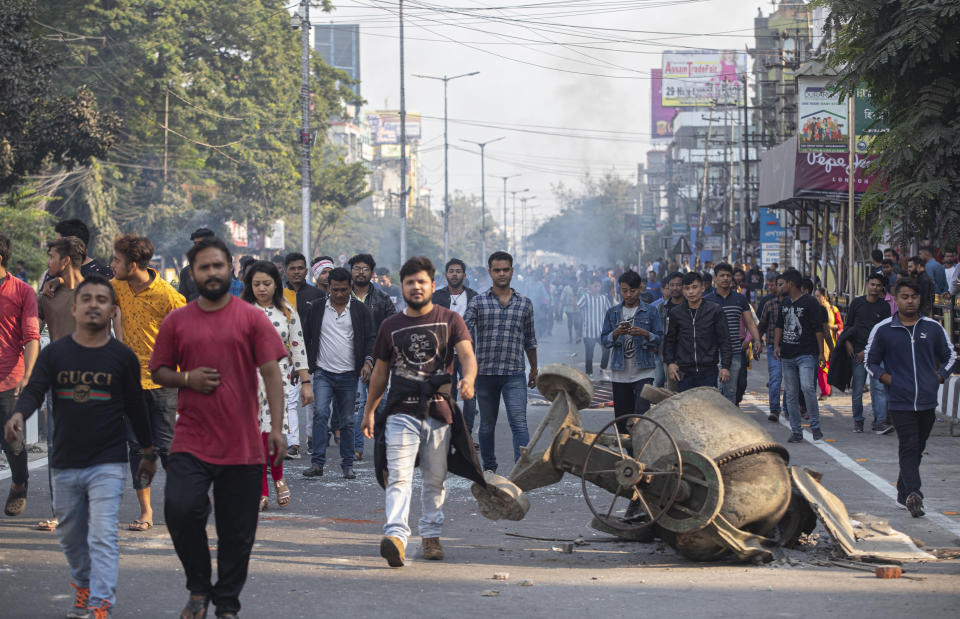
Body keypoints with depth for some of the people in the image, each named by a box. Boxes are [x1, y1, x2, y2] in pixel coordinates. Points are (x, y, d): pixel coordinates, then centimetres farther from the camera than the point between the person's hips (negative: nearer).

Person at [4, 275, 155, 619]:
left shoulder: (123, 357, 0)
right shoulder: (54, 353, 3)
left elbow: (135, 407, 8)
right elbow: (34, 391, -7)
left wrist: (148, 453, 15)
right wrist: (18, 415, -30)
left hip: (107, 464, -3)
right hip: (65, 463, 3)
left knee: (102, 536, -13)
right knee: (71, 536, 16)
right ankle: (83, 587, 37)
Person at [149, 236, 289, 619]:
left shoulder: (252, 318, 3)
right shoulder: (176, 321, 8)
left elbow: (271, 373, -3)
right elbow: (157, 372, 15)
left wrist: (277, 427, -14)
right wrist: (186, 378, -8)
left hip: (242, 444, 0)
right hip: (191, 442, 1)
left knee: (238, 531, 4)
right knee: (180, 509, -18)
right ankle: (199, 587, 4)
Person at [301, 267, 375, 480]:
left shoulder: (360, 310, 5)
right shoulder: (317, 307, 6)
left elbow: (370, 338, 5)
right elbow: (307, 337, 11)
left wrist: (368, 360, -11)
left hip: (349, 374, 1)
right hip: (323, 372, 0)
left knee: (347, 421, 6)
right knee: (320, 413, -16)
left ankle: (347, 465, 15)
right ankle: (317, 463, -17)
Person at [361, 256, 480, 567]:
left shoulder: (450, 320, 4)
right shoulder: (391, 326, 10)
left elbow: (467, 354, -10)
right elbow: (380, 372, 18)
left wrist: (468, 378, -32)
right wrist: (369, 410, 17)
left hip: (439, 411, 0)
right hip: (401, 412, 0)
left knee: (434, 479, 10)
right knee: (399, 476, -14)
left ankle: (431, 534, 23)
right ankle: (396, 536, -26)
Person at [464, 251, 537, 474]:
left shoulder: (525, 304, 8)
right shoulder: (478, 302, 2)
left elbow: (530, 340, 17)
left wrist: (534, 369, 22)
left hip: (514, 374, 0)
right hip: (485, 373, 0)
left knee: (519, 422, -12)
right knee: (487, 424, 11)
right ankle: (489, 468, 26)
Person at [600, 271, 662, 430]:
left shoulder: (650, 311, 4)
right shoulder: (613, 313, 9)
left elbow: (659, 338, 0)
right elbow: (604, 341, 5)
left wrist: (645, 334, -19)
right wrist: (616, 334, -14)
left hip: (644, 371, -3)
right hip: (620, 373, 3)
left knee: (641, 412, -15)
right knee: (622, 417, 5)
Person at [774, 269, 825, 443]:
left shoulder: (810, 302, -4)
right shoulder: (785, 302, 15)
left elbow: (818, 329, -4)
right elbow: (779, 326, 21)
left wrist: (821, 352, -7)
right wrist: (776, 346, 7)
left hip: (806, 354, -7)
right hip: (787, 356, 7)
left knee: (807, 387, -22)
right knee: (791, 394, 5)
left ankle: (815, 426, -10)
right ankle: (796, 431, 11)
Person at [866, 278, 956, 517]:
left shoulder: (933, 328, 7)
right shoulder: (882, 330, 1)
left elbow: (950, 356, 19)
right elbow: (871, 362, 11)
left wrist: (939, 377, 3)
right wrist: (887, 378, -5)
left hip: (927, 401, 3)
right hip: (900, 401, -3)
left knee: (917, 448, 12)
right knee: (909, 447, -13)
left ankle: (904, 492, 24)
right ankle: (913, 494, -23)